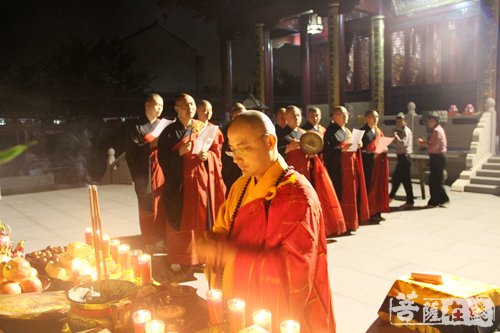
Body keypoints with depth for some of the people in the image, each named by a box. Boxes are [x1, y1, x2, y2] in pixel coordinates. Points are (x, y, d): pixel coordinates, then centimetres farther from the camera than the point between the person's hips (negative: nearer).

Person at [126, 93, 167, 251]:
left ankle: (161, 238, 14)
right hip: (145, 172, -4)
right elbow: (131, 150, -10)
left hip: (161, 170, 4)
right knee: (148, 207, 1)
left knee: (162, 206, 4)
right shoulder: (137, 126, -2)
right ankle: (149, 241, 11)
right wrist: (151, 145, -18)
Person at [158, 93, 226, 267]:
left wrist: (207, 156, -12)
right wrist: (180, 152, -18)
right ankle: (178, 262, 10)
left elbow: (216, 152, 9)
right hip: (179, 184, -2)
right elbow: (163, 159, -3)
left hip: (202, 182, 3)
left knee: (203, 220, 5)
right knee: (180, 222, 0)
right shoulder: (169, 132, 1)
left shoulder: (204, 128, 9)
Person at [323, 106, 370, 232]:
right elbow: (327, 150, -15)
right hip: (338, 167, -8)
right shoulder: (330, 131, -6)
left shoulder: (347, 131, 18)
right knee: (341, 193, -8)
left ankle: (351, 221, 16)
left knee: (353, 192, 8)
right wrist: (341, 149, -25)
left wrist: (358, 145, 2)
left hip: (351, 165, 8)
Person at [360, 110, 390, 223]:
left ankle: (377, 212, 14)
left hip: (379, 164, 7)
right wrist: (372, 155, -23)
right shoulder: (363, 132, -7)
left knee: (379, 187, 7)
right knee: (370, 188, -6)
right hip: (368, 164, -7)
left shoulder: (378, 131, 16)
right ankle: (370, 214, 0)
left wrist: (385, 149, -1)